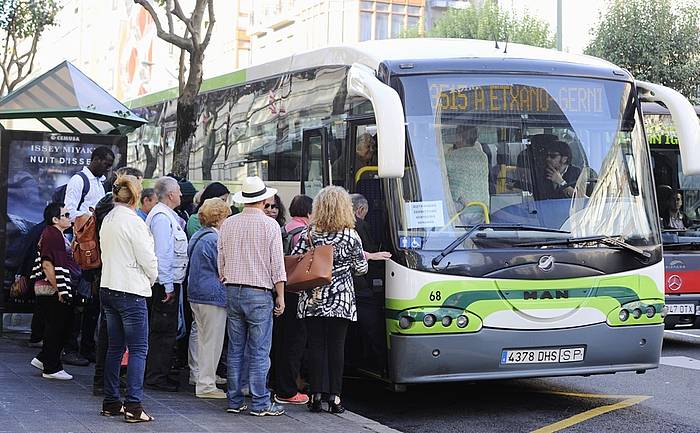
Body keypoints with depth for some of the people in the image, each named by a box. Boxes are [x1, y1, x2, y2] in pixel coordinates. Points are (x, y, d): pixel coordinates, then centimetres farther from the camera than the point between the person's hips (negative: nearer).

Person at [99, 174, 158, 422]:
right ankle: (133, 407, -8)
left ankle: (111, 402, 17)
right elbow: (147, 258, -13)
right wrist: (153, 279, 6)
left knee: (115, 347, 14)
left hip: (108, 288, 8)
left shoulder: (107, 220, 10)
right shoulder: (133, 221, -14)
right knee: (138, 349, -4)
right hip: (131, 290, -8)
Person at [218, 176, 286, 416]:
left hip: (232, 291, 5)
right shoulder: (270, 225, -8)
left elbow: (221, 262, 11)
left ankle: (234, 401, 15)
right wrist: (280, 297, 0)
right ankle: (260, 403, 0)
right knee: (259, 352, -2)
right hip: (259, 293, -5)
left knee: (235, 349, 11)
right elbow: (277, 265, -7)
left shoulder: (228, 224, 6)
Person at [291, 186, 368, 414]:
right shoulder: (350, 236, -5)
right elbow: (361, 268, 2)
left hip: (313, 300, 1)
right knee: (336, 347, 3)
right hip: (341, 300, -1)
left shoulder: (309, 233, -2)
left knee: (316, 346, 6)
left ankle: (316, 395, 3)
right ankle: (334, 397, 2)